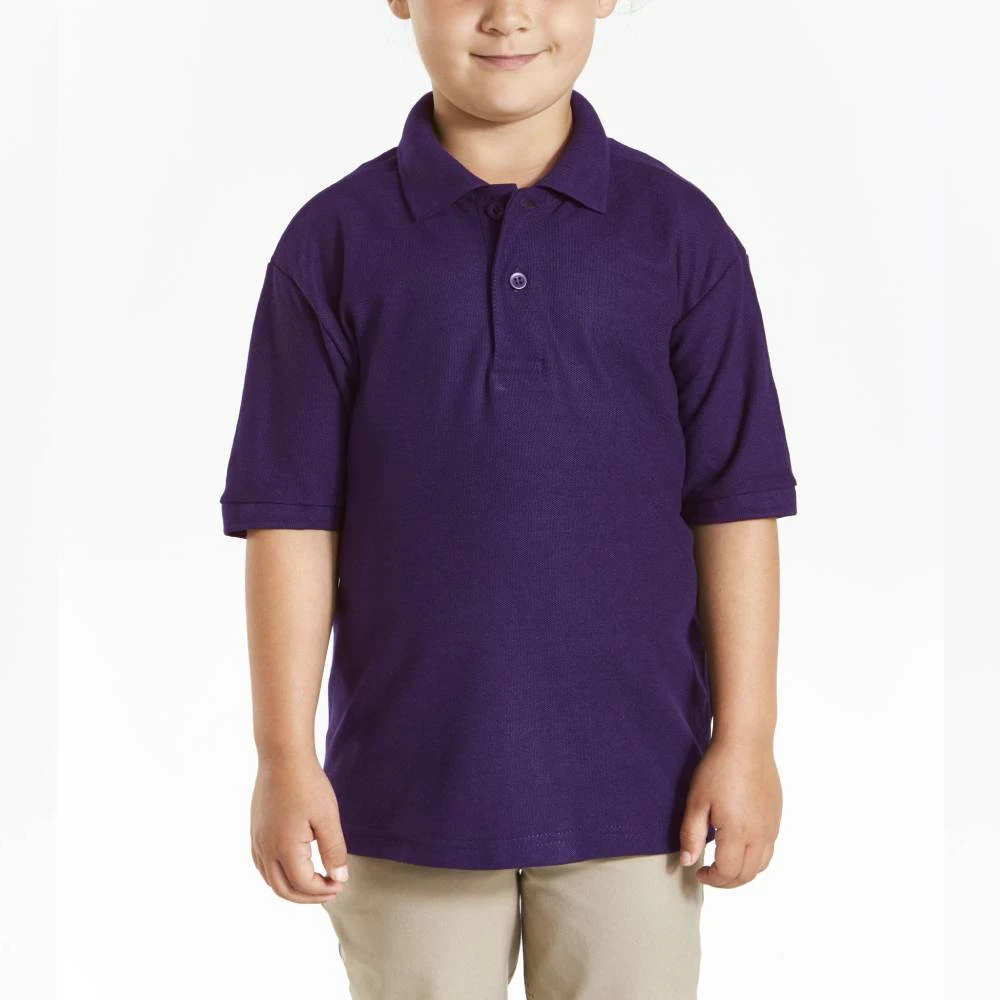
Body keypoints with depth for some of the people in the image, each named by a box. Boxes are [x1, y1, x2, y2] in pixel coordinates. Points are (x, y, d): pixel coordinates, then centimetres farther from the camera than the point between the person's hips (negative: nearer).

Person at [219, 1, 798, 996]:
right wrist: (284, 756, -5)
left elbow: (734, 501, 0)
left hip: (632, 776, 1)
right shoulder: (335, 241, -3)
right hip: (409, 783, 0)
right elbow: (290, 512, -3)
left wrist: (747, 737, -2)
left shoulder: (680, 232, -1)